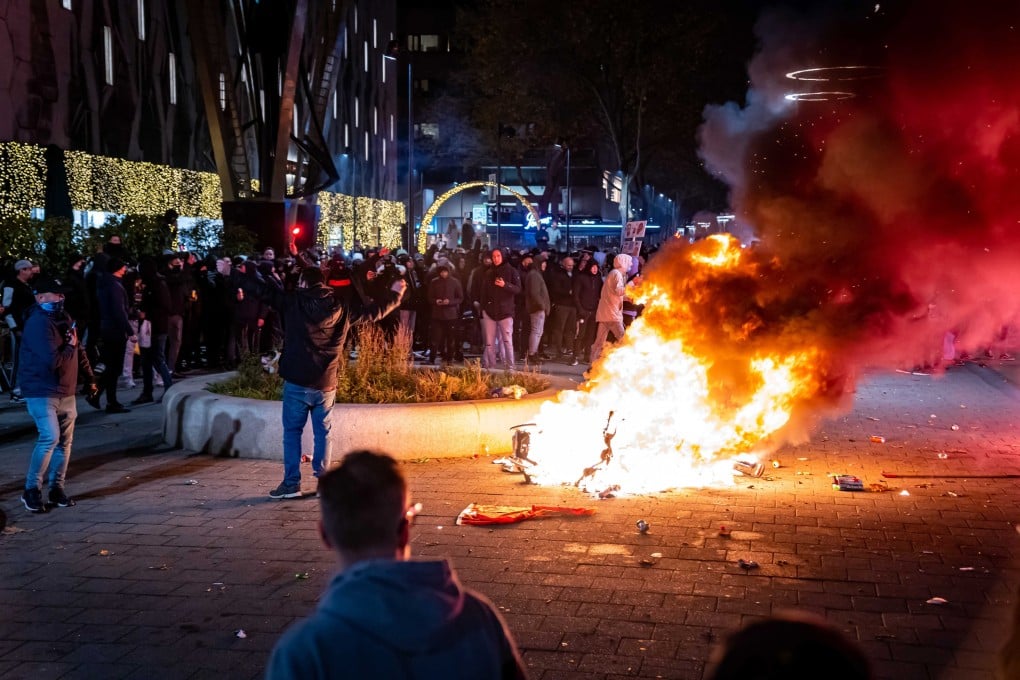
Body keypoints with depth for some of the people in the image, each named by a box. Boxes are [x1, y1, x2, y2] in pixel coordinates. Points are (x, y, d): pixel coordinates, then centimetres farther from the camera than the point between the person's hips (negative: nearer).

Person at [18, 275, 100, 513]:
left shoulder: (64, 319, 9)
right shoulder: (38, 323, -19)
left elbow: (79, 352, 17)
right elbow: (53, 361, -27)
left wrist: (90, 382, 16)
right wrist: (70, 346, -9)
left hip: (66, 391, 8)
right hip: (41, 391, -8)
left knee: (65, 440, 9)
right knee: (50, 437, -17)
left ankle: (56, 488, 19)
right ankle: (31, 490, -4)